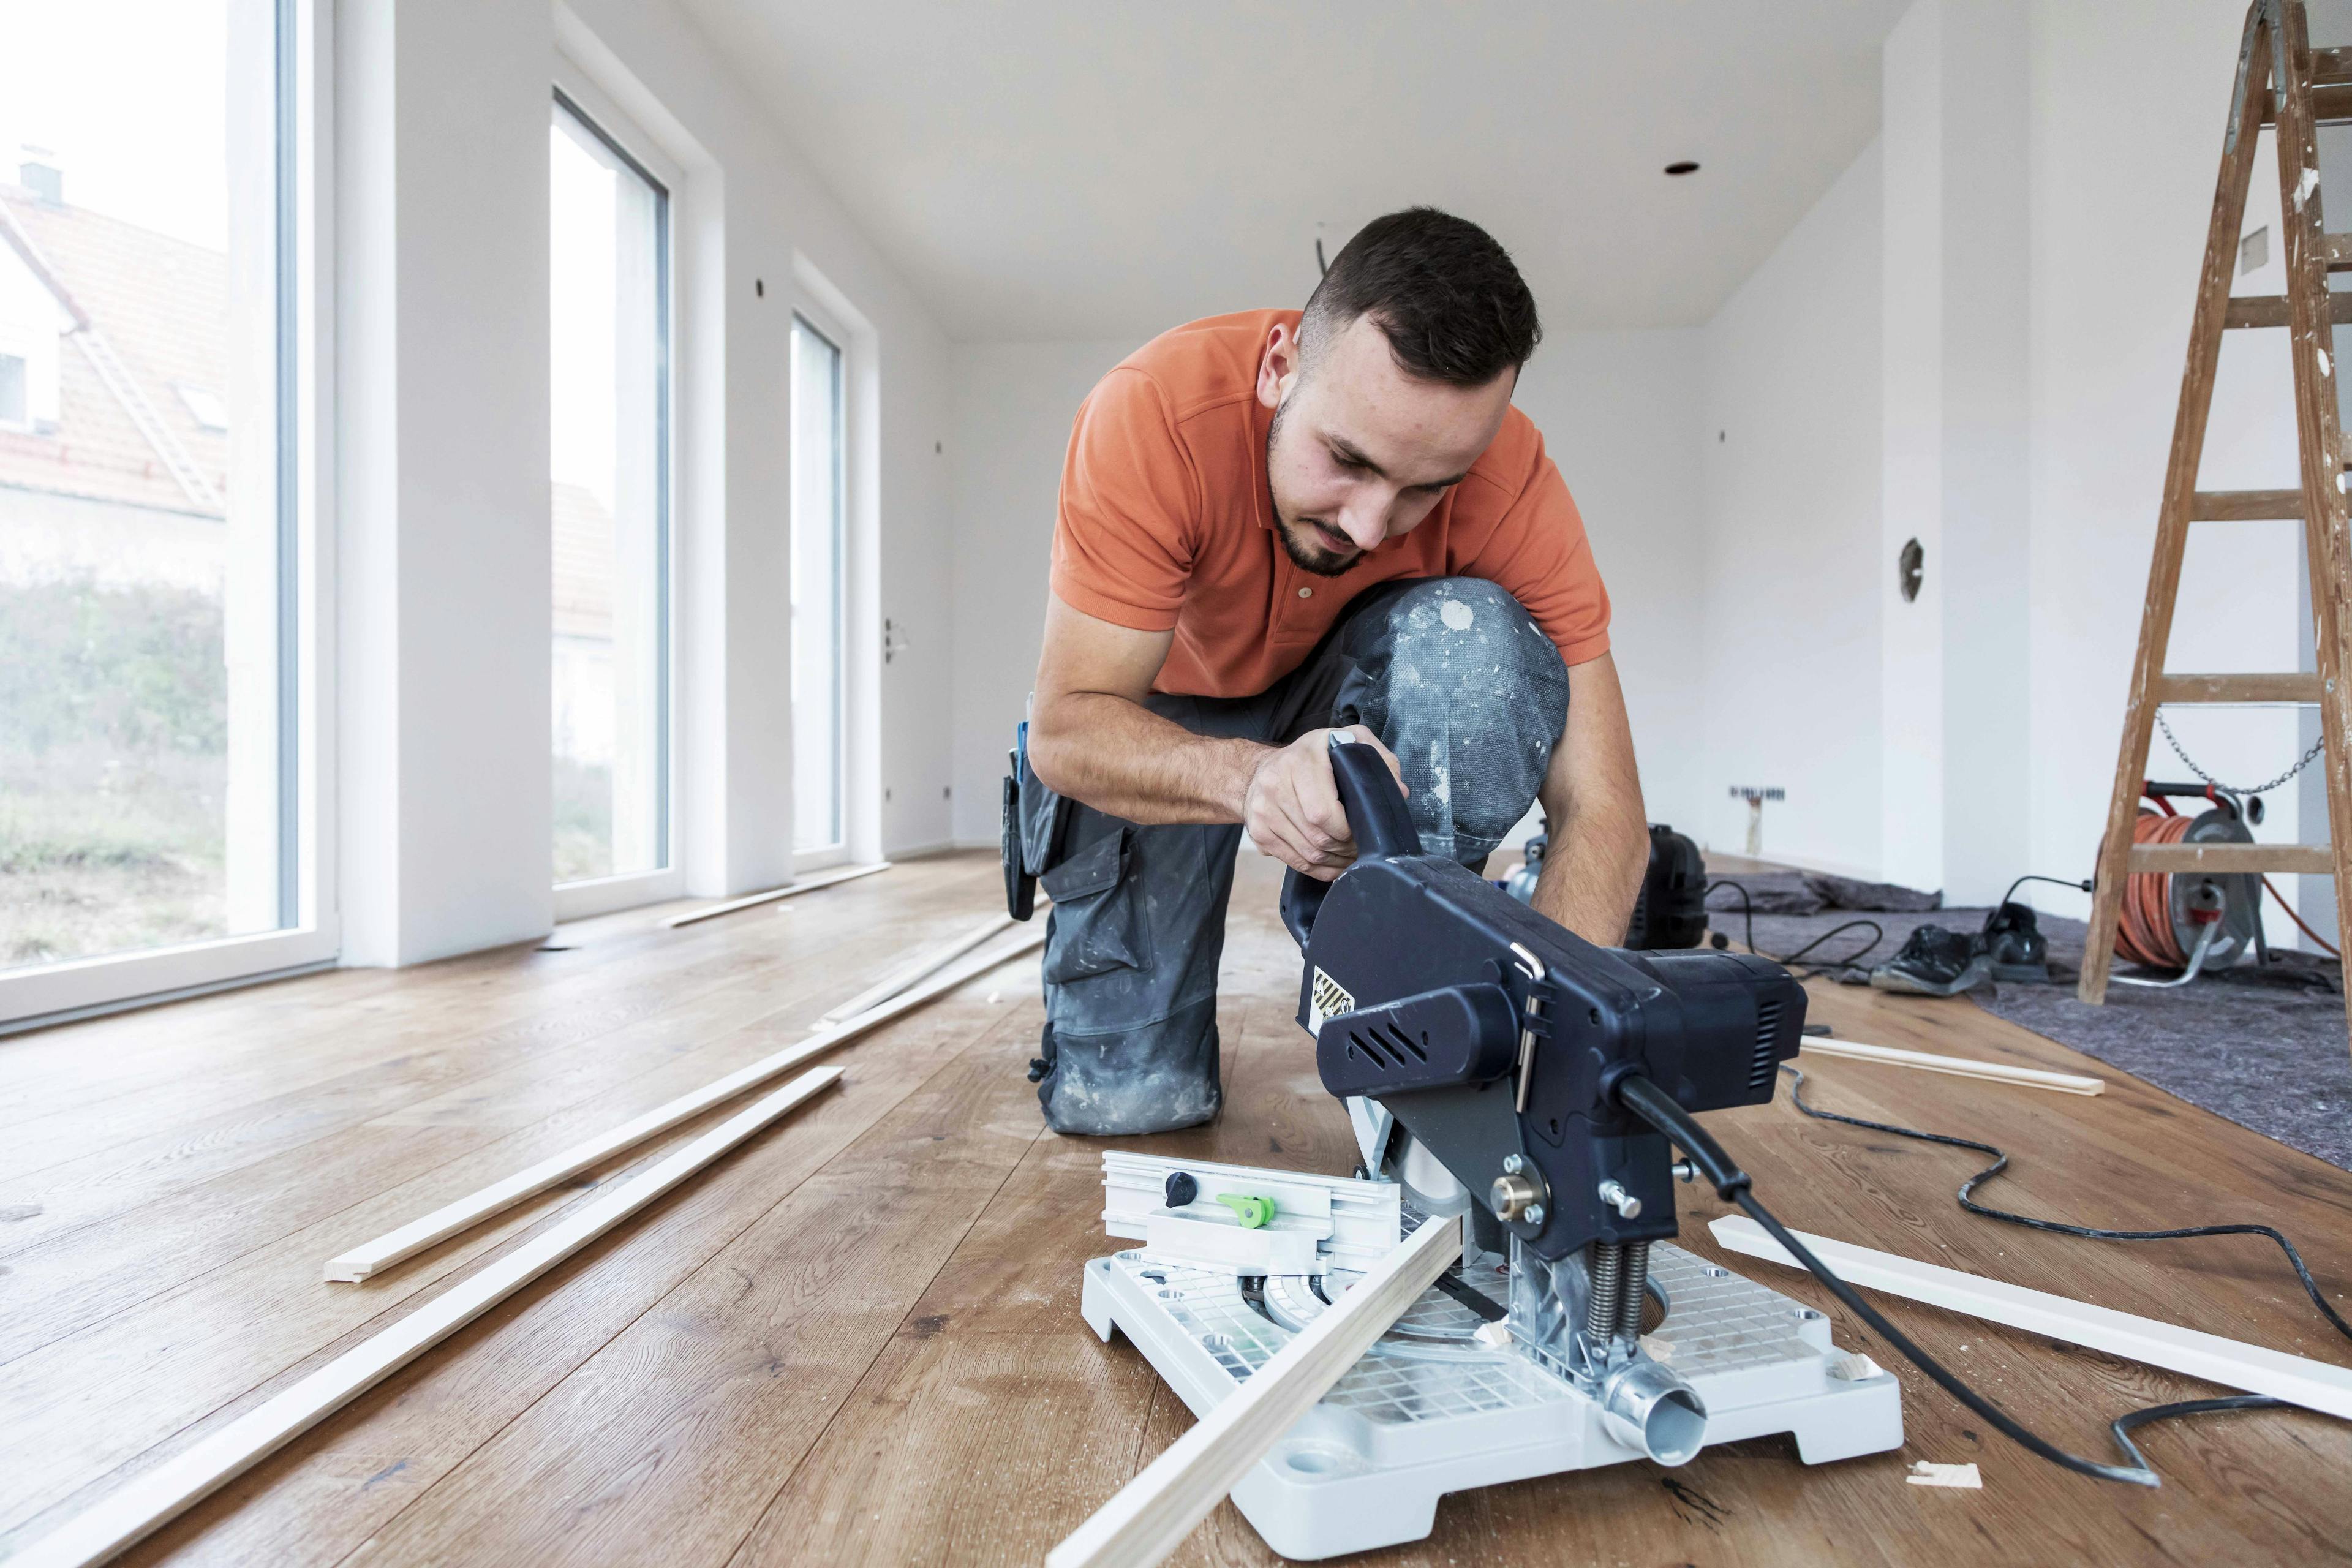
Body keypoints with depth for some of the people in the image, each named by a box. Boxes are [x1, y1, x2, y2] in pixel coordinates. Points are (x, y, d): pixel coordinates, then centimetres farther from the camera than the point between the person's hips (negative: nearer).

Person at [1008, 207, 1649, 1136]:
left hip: (1357, 697, 2)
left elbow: (1602, 810, -28)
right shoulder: (1152, 414, -32)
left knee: (1479, 640, -34)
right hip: (1168, 712, -1)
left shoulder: (1508, 476, -28)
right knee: (1122, 1098, -14)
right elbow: (1067, 727, -31)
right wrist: (1251, 776, -52)